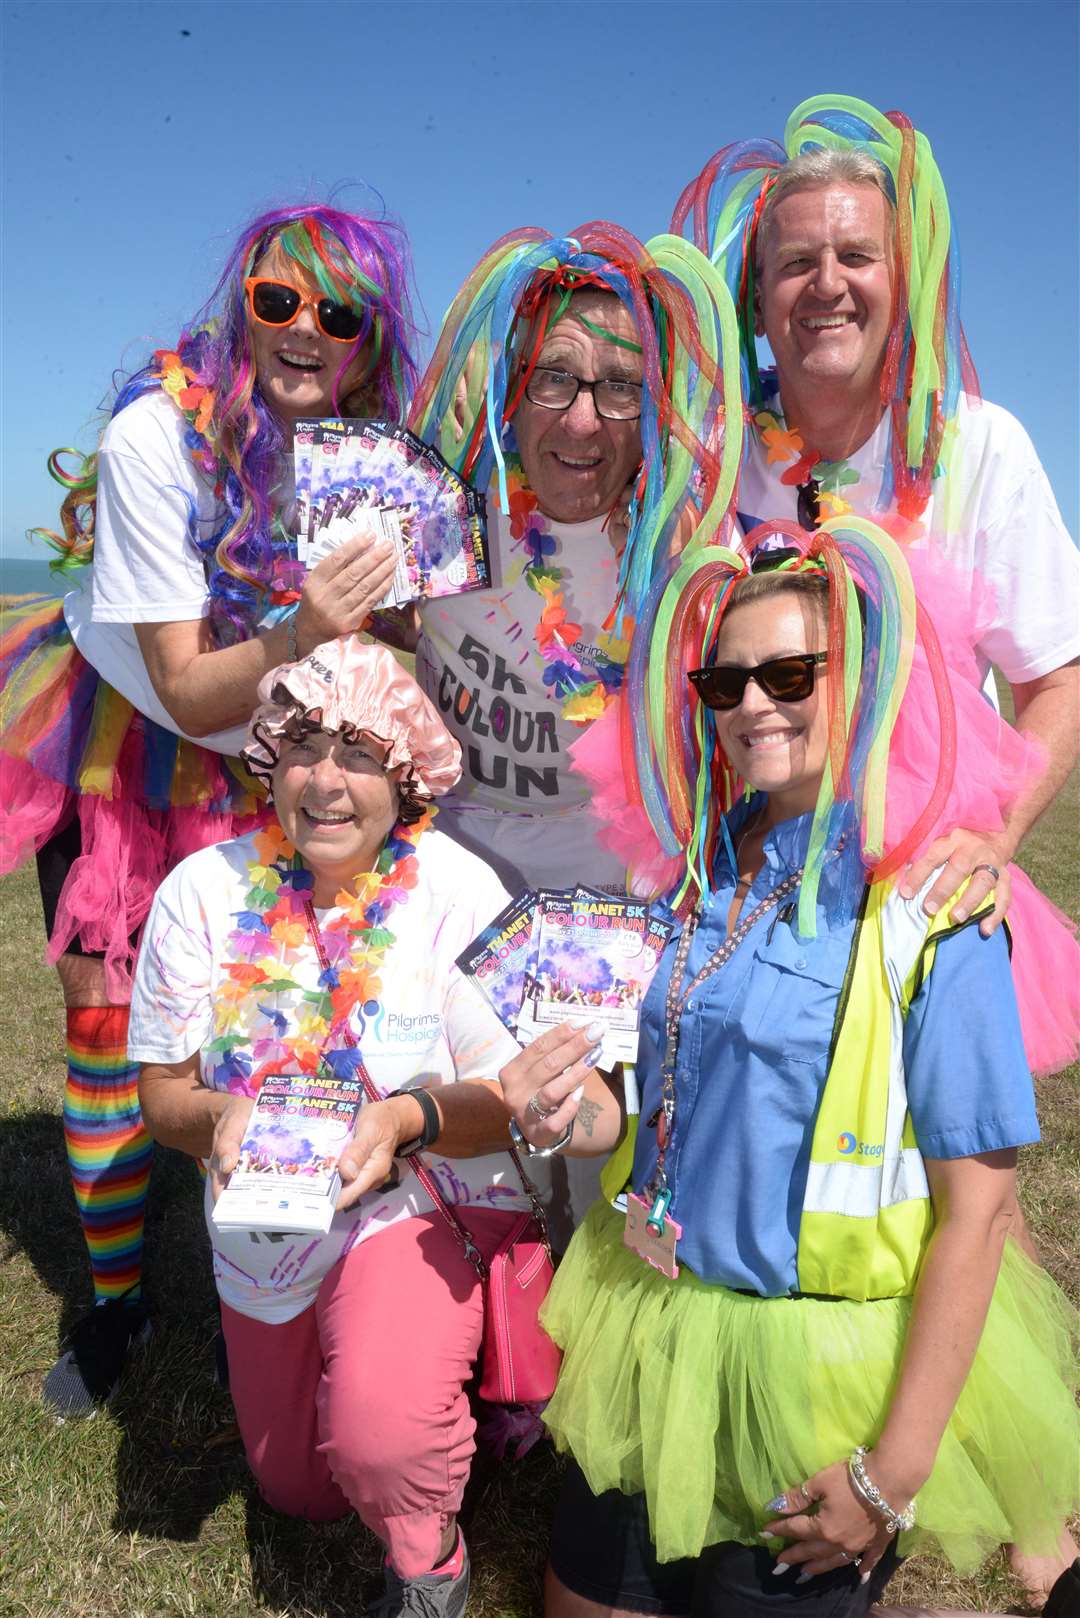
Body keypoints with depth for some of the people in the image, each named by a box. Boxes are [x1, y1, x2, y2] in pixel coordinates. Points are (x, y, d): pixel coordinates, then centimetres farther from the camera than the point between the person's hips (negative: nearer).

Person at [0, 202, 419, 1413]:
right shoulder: (160, 431, -24)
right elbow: (185, 690, -24)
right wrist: (297, 637, -42)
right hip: (123, 741, -1)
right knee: (105, 1024, 3)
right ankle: (113, 1301, 25)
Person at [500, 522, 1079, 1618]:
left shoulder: (929, 912, -18)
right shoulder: (708, 873, 2)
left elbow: (977, 1206, -17)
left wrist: (897, 1468, -16)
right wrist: (580, 1114, -8)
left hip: (828, 1374, -6)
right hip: (660, 1336, 6)